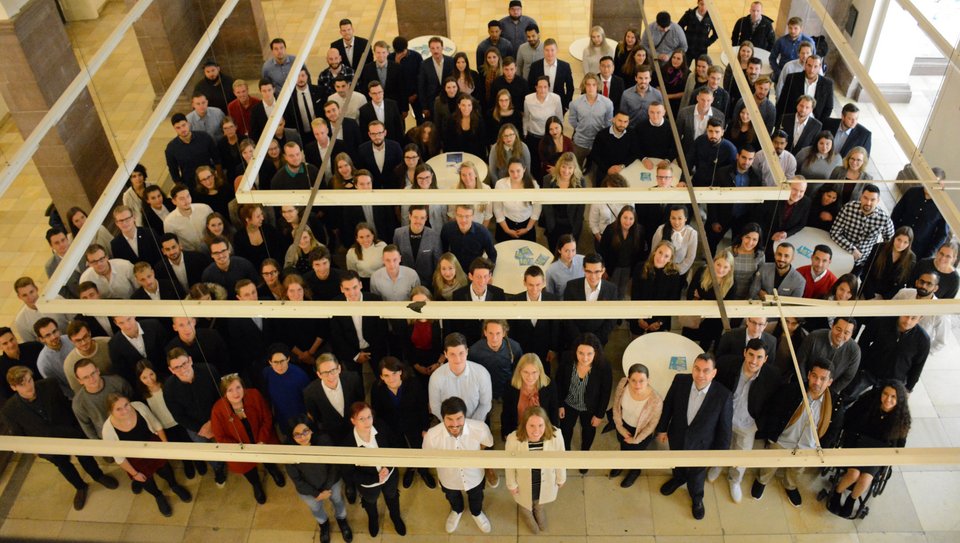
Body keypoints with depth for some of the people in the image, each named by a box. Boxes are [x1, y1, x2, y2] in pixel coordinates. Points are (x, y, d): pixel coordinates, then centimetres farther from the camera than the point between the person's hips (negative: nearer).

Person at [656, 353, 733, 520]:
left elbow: (725, 428, -18)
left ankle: (697, 498, 59)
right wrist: (662, 428, 2)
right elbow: (668, 404, -8)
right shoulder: (680, 380, -26)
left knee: (696, 474, 27)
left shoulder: (724, 396, -33)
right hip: (677, 437, 2)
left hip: (700, 444, -2)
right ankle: (679, 478, 68)